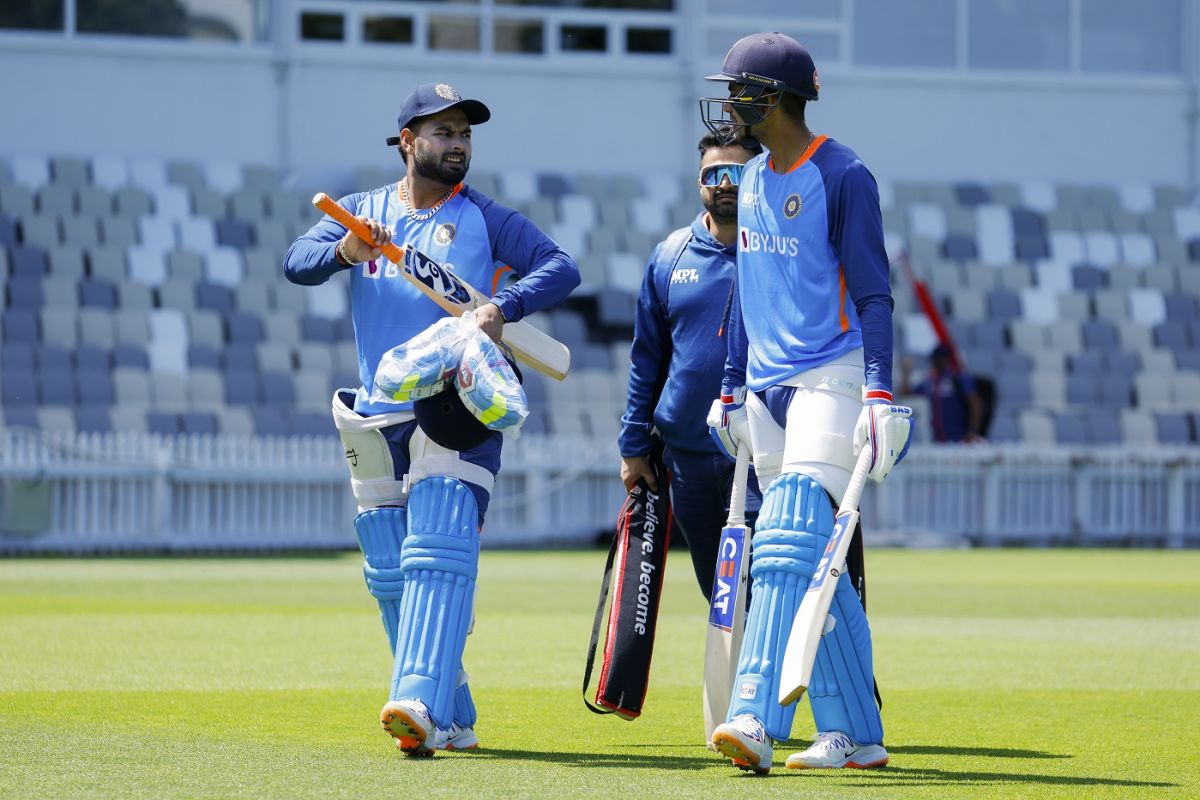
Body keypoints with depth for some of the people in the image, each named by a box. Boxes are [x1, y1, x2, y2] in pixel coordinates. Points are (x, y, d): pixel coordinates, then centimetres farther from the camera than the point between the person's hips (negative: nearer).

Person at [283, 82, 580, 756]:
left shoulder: (483, 219, 5)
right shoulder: (363, 212, 12)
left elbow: (562, 268, -3)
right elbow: (297, 264, -3)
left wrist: (505, 306, -21)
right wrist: (346, 252, -24)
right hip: (376, 421, 4)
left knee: (438, 557, -19)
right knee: (390, 576, 7)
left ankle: (422, 702, -32)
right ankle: (454, 719, 17)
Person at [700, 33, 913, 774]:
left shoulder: (843, 177, -9)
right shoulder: (753, 181, 15)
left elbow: (873, 293, -12)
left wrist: (880, 393, -20)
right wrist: (732, 389, 20)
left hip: (831, 378, -8)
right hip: (768, 390, 8)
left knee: (789, 544, -19)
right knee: (814, 566, 8)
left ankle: (757, 718, -29)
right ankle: (856, 734, 12)